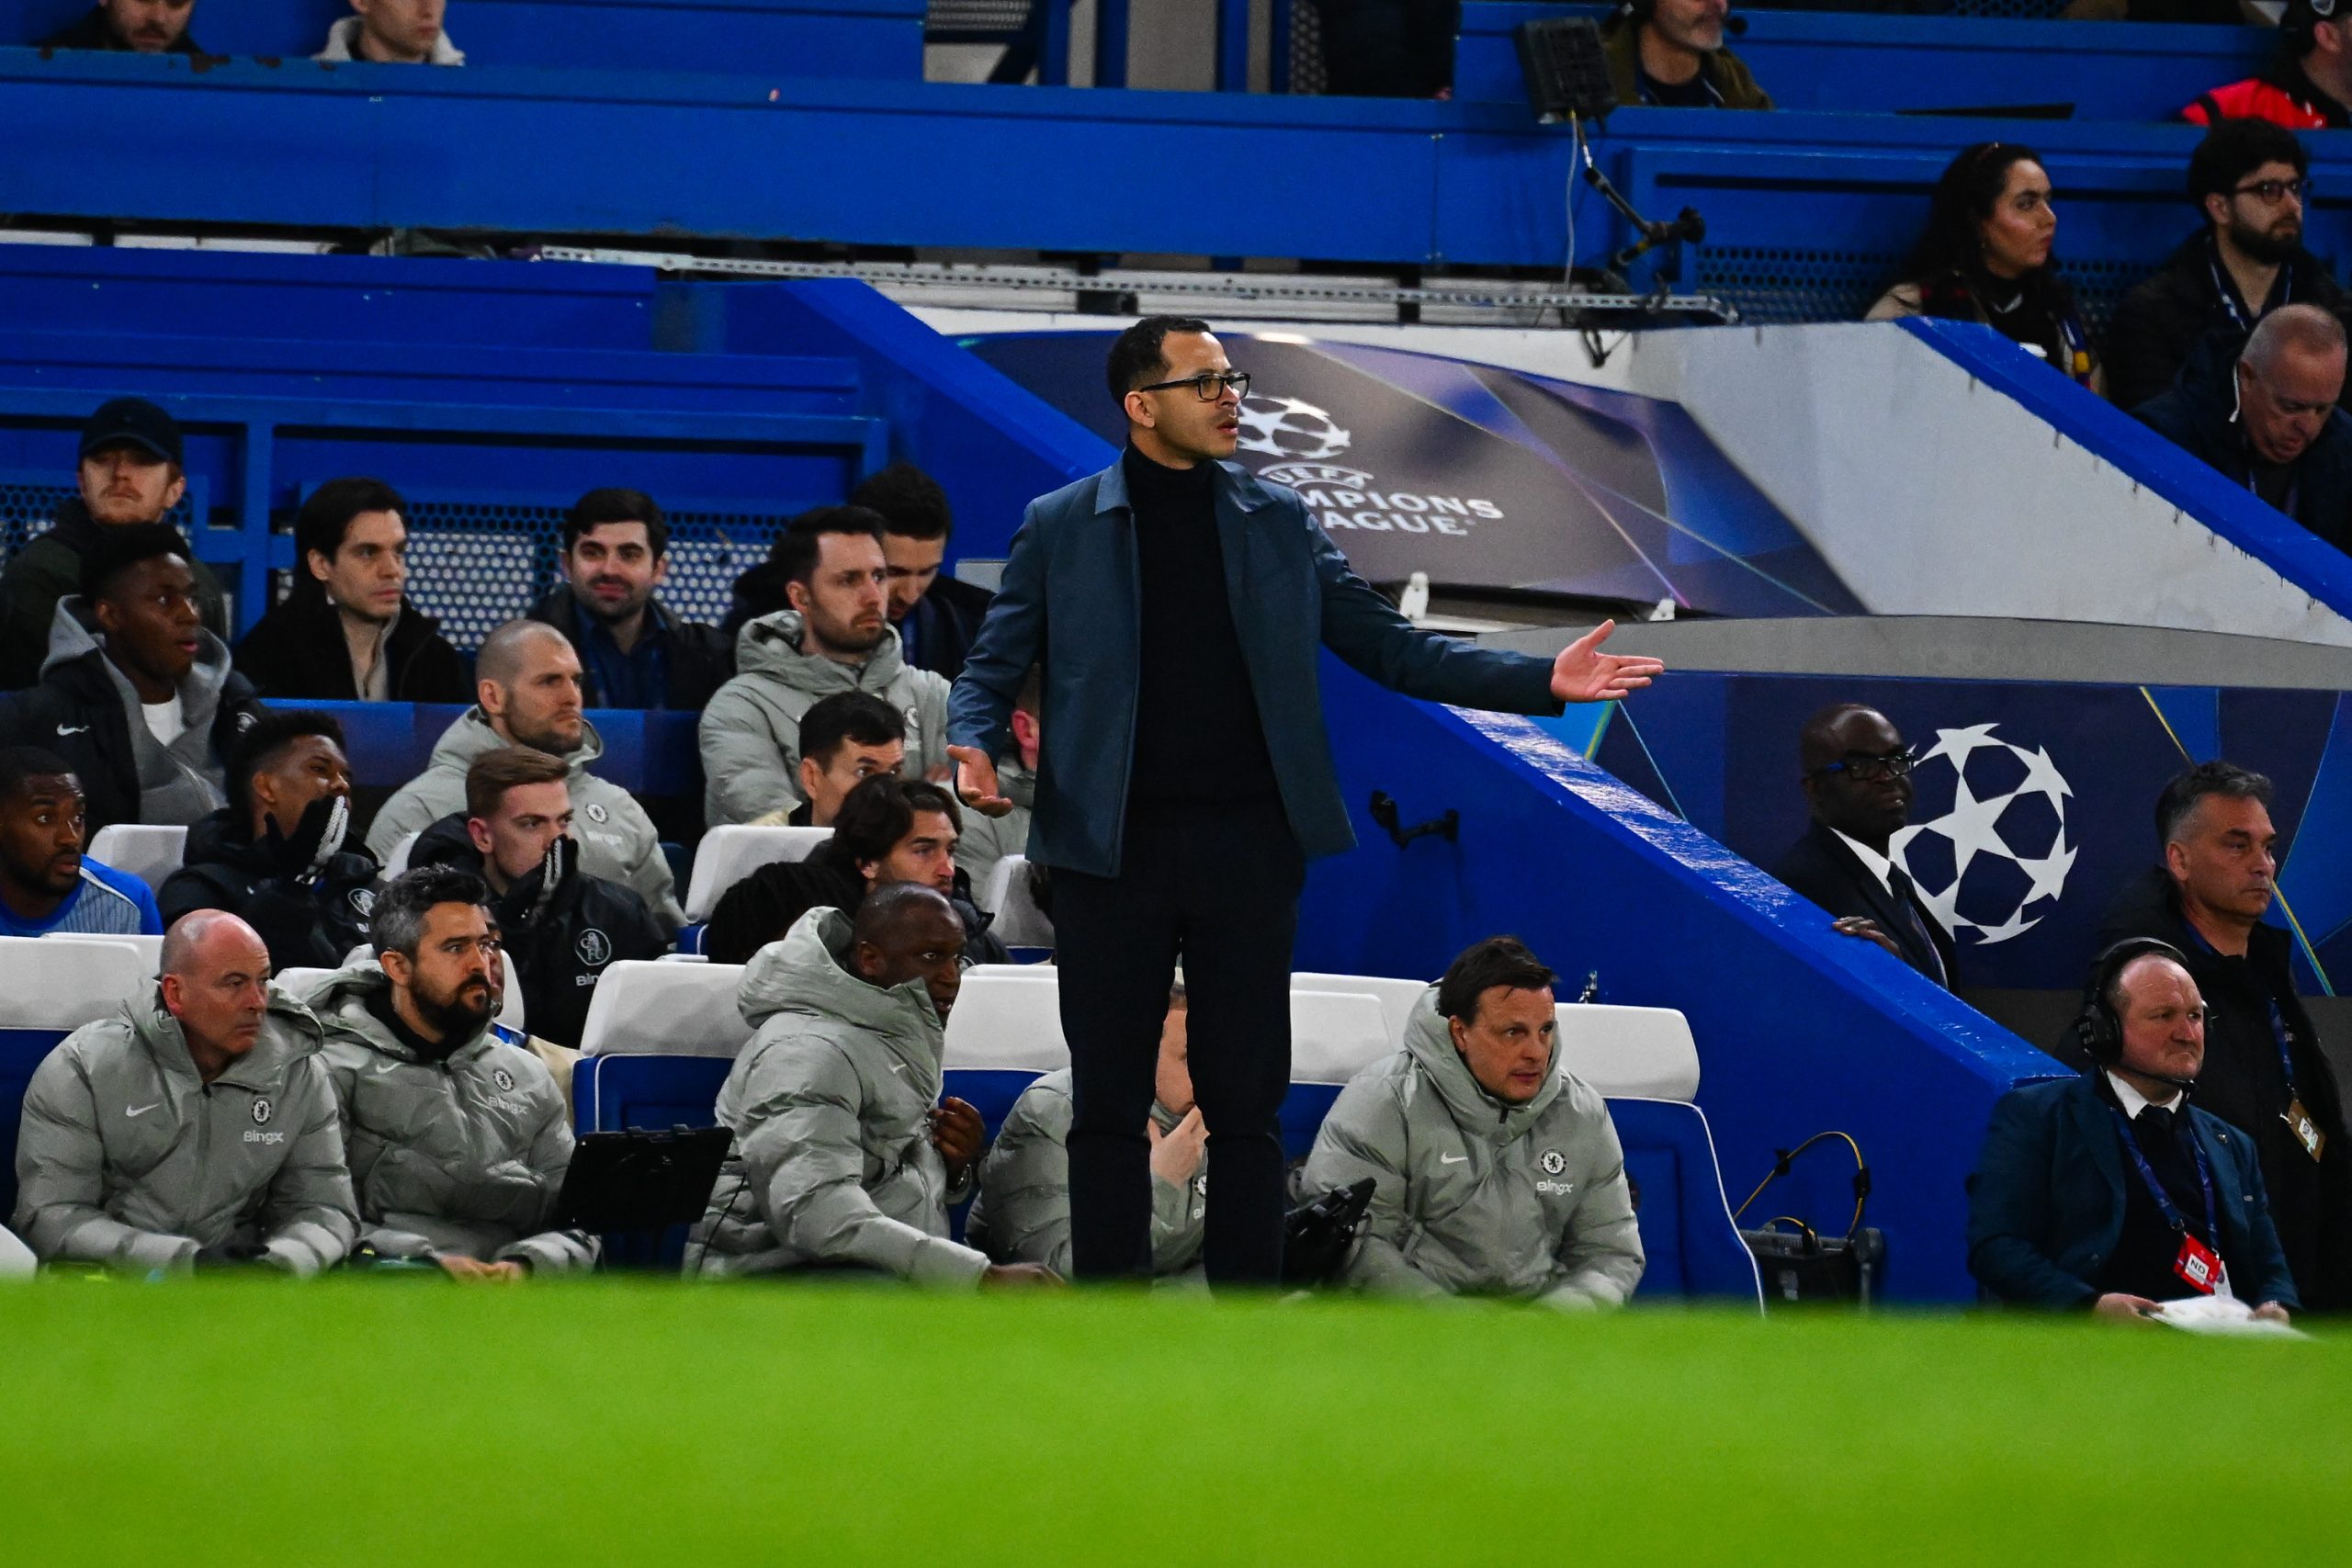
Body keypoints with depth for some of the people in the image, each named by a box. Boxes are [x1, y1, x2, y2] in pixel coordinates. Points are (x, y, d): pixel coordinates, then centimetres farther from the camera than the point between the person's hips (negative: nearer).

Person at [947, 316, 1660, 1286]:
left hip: (1246, 844, 2)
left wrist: (1543, 680, -2)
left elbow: (1387, 647, 8)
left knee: (1247, 1103, 4)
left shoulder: (1279, 525, 9)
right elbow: (993, 666, 5)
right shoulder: (1060, 528, 4)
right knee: (1108, 1102, 2)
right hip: (1114, 846, -2)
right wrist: (974, 749, -18)